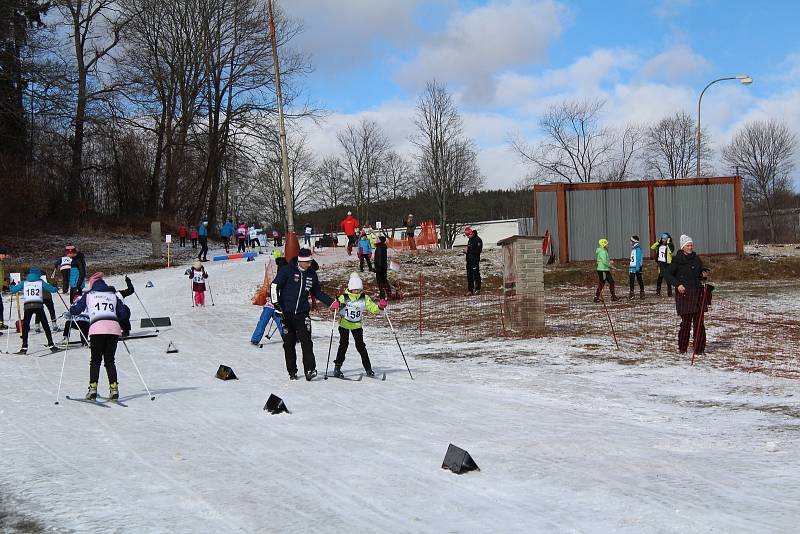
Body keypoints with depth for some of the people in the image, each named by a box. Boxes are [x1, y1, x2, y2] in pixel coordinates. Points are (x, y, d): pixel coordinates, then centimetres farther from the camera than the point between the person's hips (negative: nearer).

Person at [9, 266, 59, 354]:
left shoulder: (24, 283, 13)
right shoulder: (41, 282, 11)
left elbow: (13, 289, 14)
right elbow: (52, 289, 11)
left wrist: (12, 286, 38)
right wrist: (56, 289, 36)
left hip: (28, 306, 1)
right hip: (39, 306, -1)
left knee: (25, 326, 9)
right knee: (45, 325, 7)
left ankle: (24, 347, 1)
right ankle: (51, 345, 5)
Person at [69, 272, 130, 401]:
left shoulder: (89, 295, 16)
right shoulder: (114, 295, 21)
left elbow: (75, 310, 14)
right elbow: (124, 313, 16)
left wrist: (70, 313, 36)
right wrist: (119, 321, 35)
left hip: (97, 328, -2)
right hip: (114, 328, 2)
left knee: (95, 360, 7)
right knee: (110, 360, 11)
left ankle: (93, 389, -3)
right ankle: (114, 388, 0)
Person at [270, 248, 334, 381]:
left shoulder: (311, 274, 9)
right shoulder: (287, 270, -5)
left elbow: (318, 292, 22)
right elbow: (274, 286, -5)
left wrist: (331, 302, 13)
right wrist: (276, 303, -14)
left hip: (302, 313, 2)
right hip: (286, 312, -2)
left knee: (306, 341, -13)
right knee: (289, 344, 4)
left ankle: (310, 370, -16)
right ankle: (292, 371, 15)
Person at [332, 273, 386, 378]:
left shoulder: (365, 298, -3)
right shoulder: (343, 297, -12)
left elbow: (373, 308, 1)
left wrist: (380, 306, -19)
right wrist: (335, 305, -35)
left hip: (357, 326, 2)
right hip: (344, 325, -2)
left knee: (360, 345, 0)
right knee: (344, 344, -9)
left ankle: (368, 368, 4)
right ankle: (337, 367, -2)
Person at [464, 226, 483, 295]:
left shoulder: (478, 240, -11)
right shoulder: (470, 240, 17)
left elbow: (478, 250, -20)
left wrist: (468, 251, -20)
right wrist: (466, 251, 8)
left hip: (475, 260, -9)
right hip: (469, 260, 9)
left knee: (476, 274, -5)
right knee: (469, 275, 8)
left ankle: (477, 289, 2)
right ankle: (470, 290, 12)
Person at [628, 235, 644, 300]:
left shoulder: (638, 248, -12)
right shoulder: (633, 248, 16)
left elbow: (638, 258, -17)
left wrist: (637, 267, -22)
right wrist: (630, 267, 20)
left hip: (637, 267, -9)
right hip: (632, 267, 9)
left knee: (639, 280, -1)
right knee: (631, 281, 6)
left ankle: (642, 294, 3)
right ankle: (631, 294, 6)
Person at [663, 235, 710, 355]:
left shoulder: (696, 258, 12)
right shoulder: (677, 260, -3)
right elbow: (667, 274, -2)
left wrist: (704, 275, 1)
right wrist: (677, 284, -13)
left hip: (697, 292, 4)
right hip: (684, 293, -4)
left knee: (698, 322, 0)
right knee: (686, 321, -5)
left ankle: (699, 348, 4)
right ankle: (682, 348, 8)